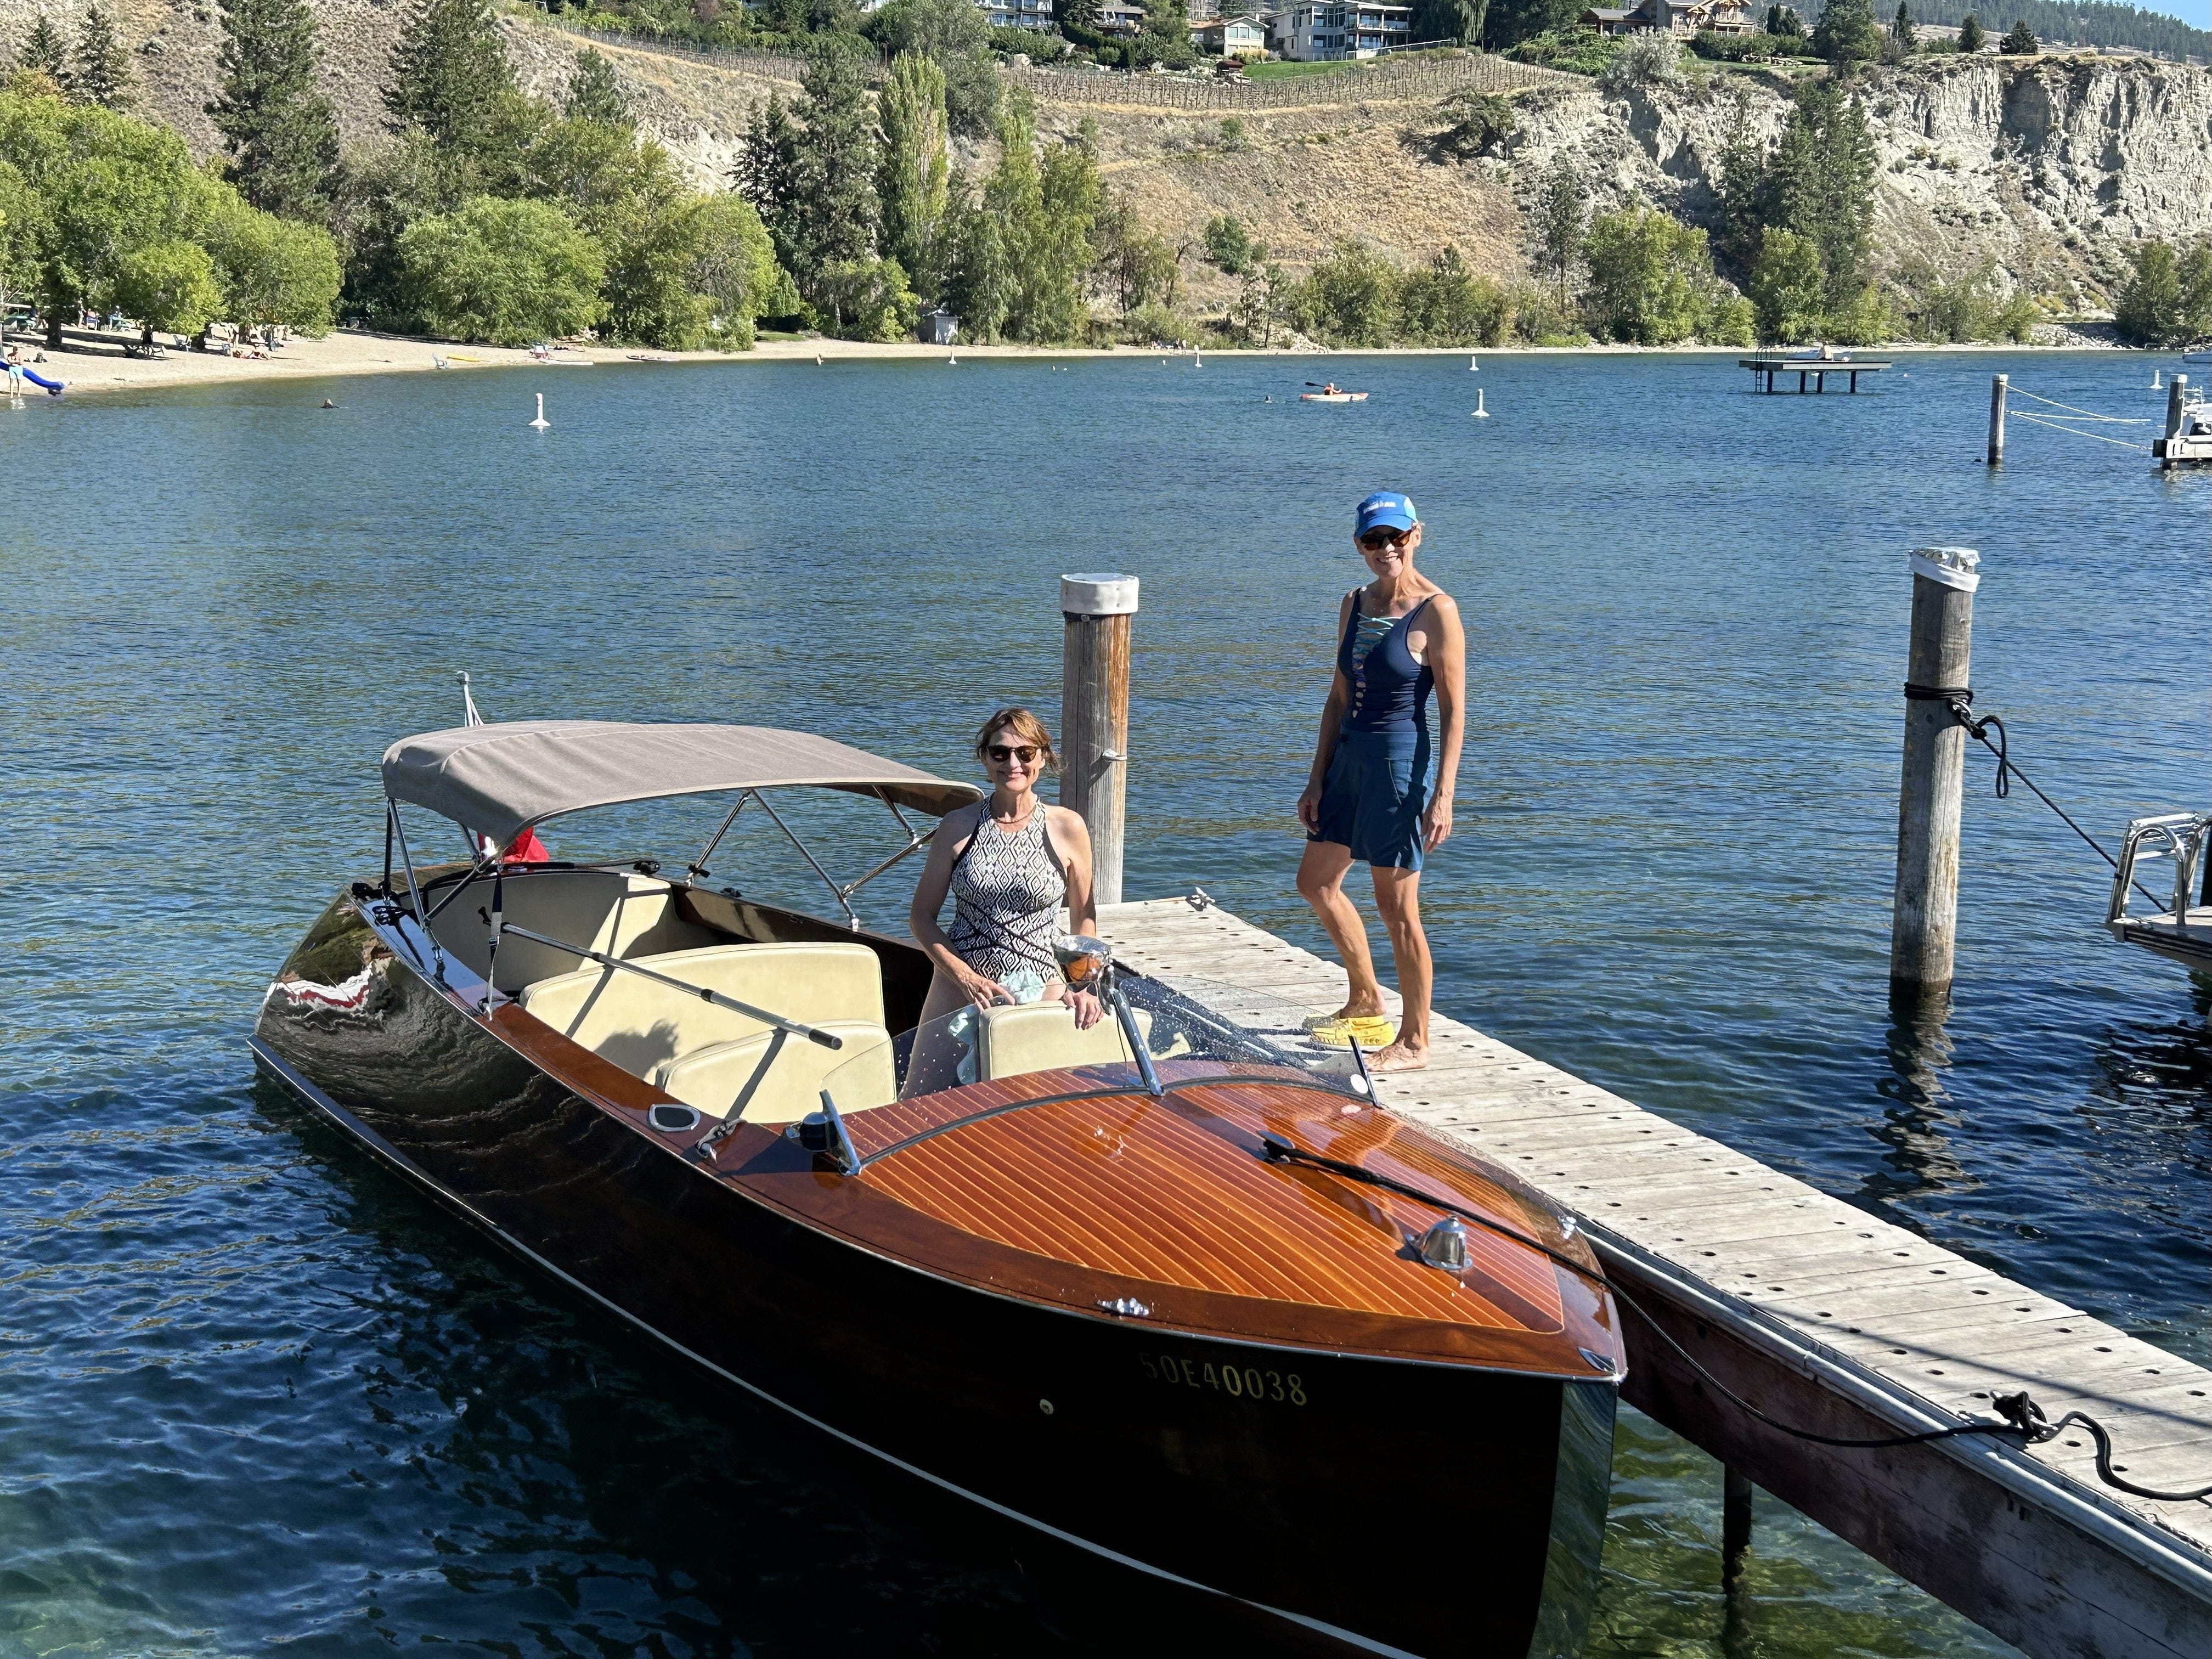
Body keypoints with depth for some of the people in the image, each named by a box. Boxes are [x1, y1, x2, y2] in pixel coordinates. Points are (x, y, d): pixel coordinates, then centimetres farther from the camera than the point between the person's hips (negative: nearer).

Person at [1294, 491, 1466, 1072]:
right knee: (1317, 883, 17)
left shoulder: (1436, 611, -12)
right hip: (1349, 758, 8)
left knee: (1397, 908, -1)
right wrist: (1317, 779, 11)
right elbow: (1339, 697, 13)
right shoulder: (1354, 605, 9)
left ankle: (1414, 1041, 12)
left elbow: (1453, 710, -13)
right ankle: (1367, 1004, 36)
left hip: (1401, 763, -8)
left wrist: (1443, 795, -18)